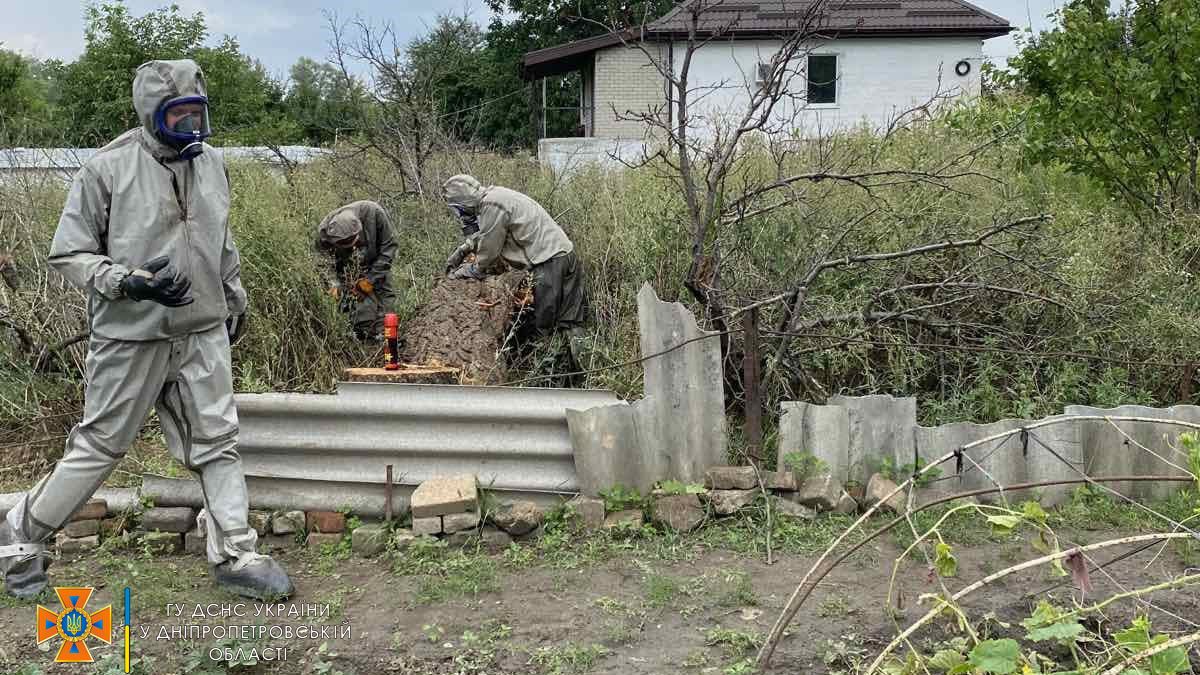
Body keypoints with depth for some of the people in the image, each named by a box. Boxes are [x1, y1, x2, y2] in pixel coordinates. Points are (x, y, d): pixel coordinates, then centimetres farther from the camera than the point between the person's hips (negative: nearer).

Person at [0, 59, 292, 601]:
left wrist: (235, 297, 25)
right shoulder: (109, 168, -12)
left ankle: (236, 556, 13)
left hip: (204, 333, 5)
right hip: (132, 336, -5)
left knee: (217, 443, 5)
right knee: (99, 445, 6)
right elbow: (69, 253, -8)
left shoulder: (211, 163, 6)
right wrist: (130, 282, -22)